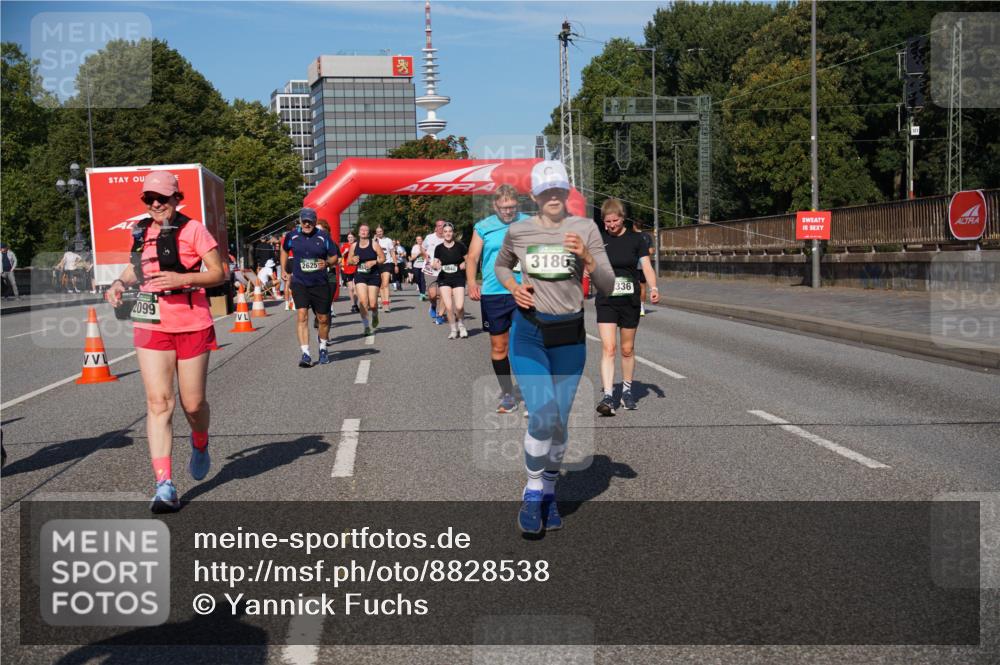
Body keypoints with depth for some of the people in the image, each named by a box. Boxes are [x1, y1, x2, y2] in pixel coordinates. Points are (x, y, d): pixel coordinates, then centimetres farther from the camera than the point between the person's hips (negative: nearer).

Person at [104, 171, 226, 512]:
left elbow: (218, 273, -6)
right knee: (158, 403, -7)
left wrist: (182, 279, -20)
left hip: (192, 325, -3)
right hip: (152, 326, 3)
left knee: (193, 404, 5)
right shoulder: (141, 231, 10)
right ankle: (164, 485, -9)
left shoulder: (192, 229, -5)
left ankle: (200, 445, 41)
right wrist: (119, 283, 7)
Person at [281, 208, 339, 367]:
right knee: (302, 316, -14)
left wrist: (327, 262, -16)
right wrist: (284, 270, 19)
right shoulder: (292, 237, 1)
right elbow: (284, 250, 21)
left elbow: (334, 256, 5)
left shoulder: (323, 237, -3)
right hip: (299, 283, 0)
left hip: (320, 284, 0)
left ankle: (323, 349, 33)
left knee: (323, 319, 9)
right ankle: (305, 354, -15)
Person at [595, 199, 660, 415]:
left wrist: (654, 288, -18)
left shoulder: (636, 238, 0)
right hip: (605, 301, 0)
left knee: (627, 349, 11)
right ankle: (608, 397, -15)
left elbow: (646, 267, -3)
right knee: (608, 348, -12)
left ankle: (627, 391, 28)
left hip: (630, 300, 0)